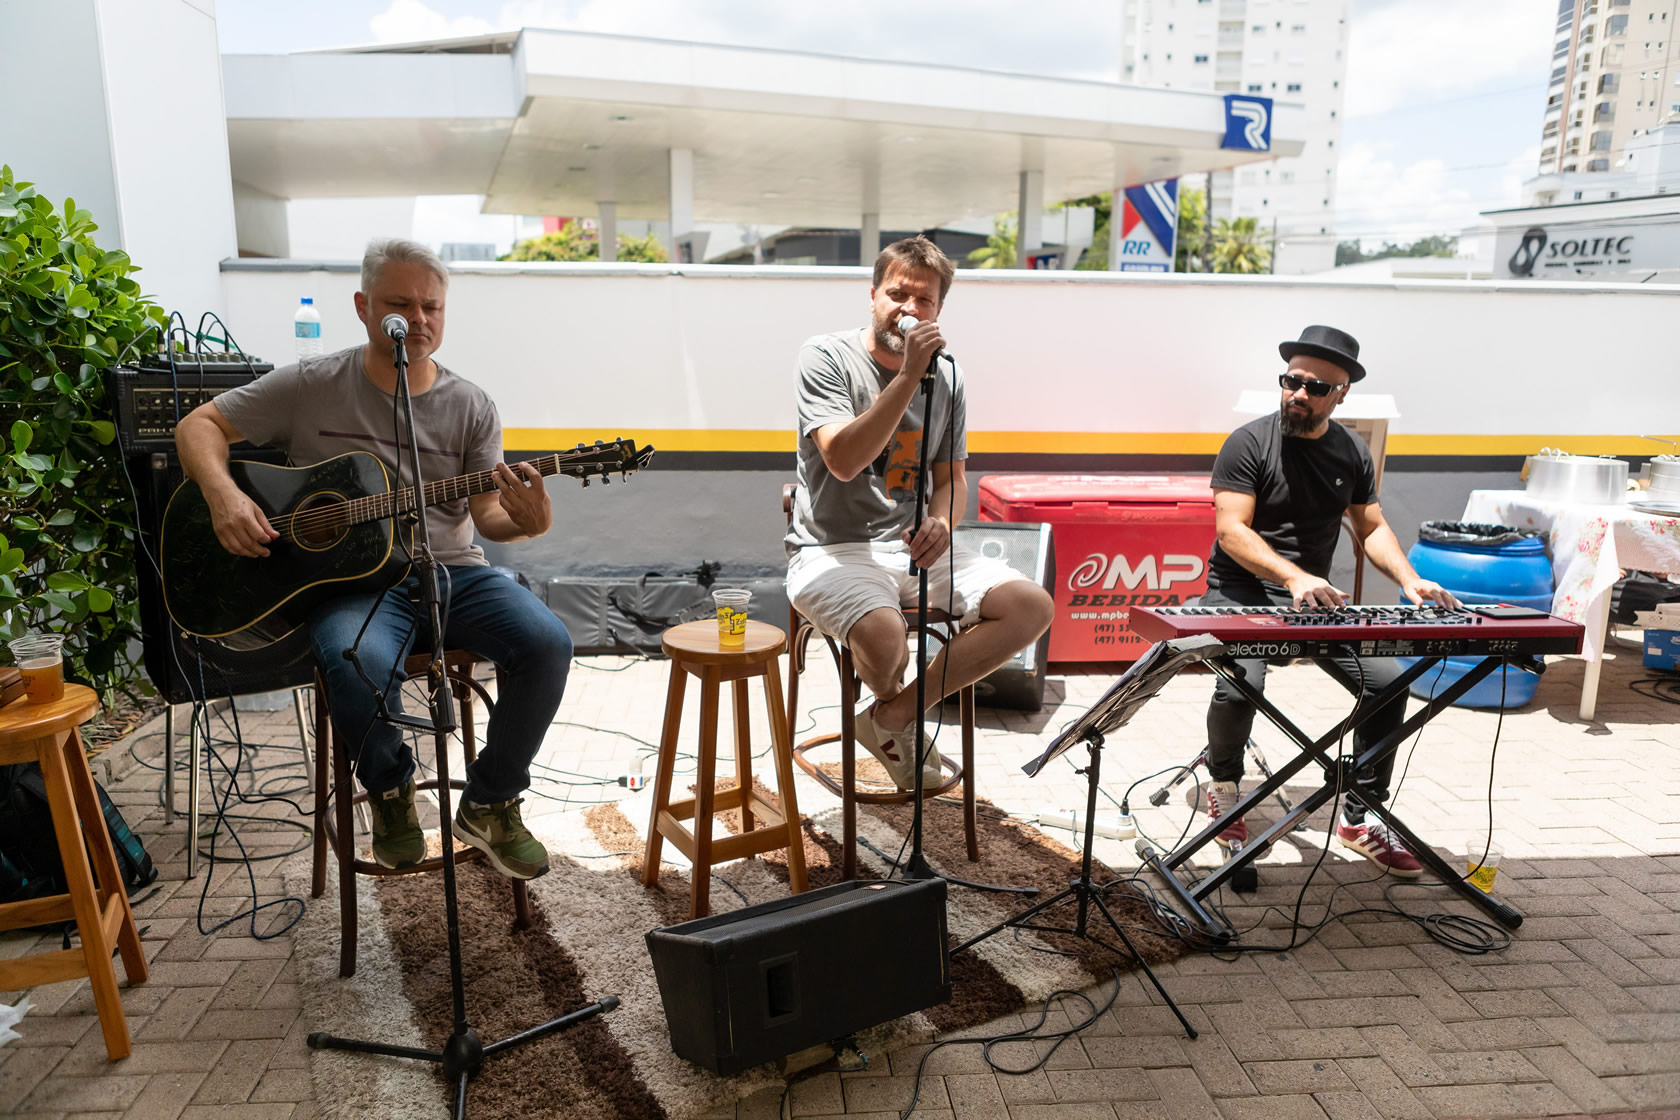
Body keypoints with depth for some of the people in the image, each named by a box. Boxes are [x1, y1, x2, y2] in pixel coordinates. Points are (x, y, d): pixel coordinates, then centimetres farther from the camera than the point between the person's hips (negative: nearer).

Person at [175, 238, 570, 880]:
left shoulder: (470, 407, 7)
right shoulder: (311, 387, 4)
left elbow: (487, 514, 4)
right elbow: (199, 426, 8)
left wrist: (525, 523, -20)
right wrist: (223, 494, -12)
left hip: (451, 570, 3)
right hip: (351, 574, -2)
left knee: (547, 643, -24)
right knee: (362, 665, -36)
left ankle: (490, 803, -1)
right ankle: (390, 791, -1)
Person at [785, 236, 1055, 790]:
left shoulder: (945, 377, 11)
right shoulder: (825, 356, -5)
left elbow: (951, 478, 15)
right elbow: (843, 461, -20)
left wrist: (941, 522, -9)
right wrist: (909, 376, -24)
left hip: (914, 545, 6)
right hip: (833, 550, -5)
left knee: (1033, 606, -13)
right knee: (884, 636, -35)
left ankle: (895, 714, -3)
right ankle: (895, 709, 7)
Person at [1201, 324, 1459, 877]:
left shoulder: (1351, 452, 8)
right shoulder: (1249, 443, -10)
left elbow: (1372, 528, 13)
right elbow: (1231, 532, -18)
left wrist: (1409, 580, -6)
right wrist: (1295, 576, -32)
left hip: (1314, 598, 6)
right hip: (1240, 593, -5)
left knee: (1388, 681, -11)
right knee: (1238, 689, -30)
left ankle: (1359, 818, 7)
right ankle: (1224, 785, 4)